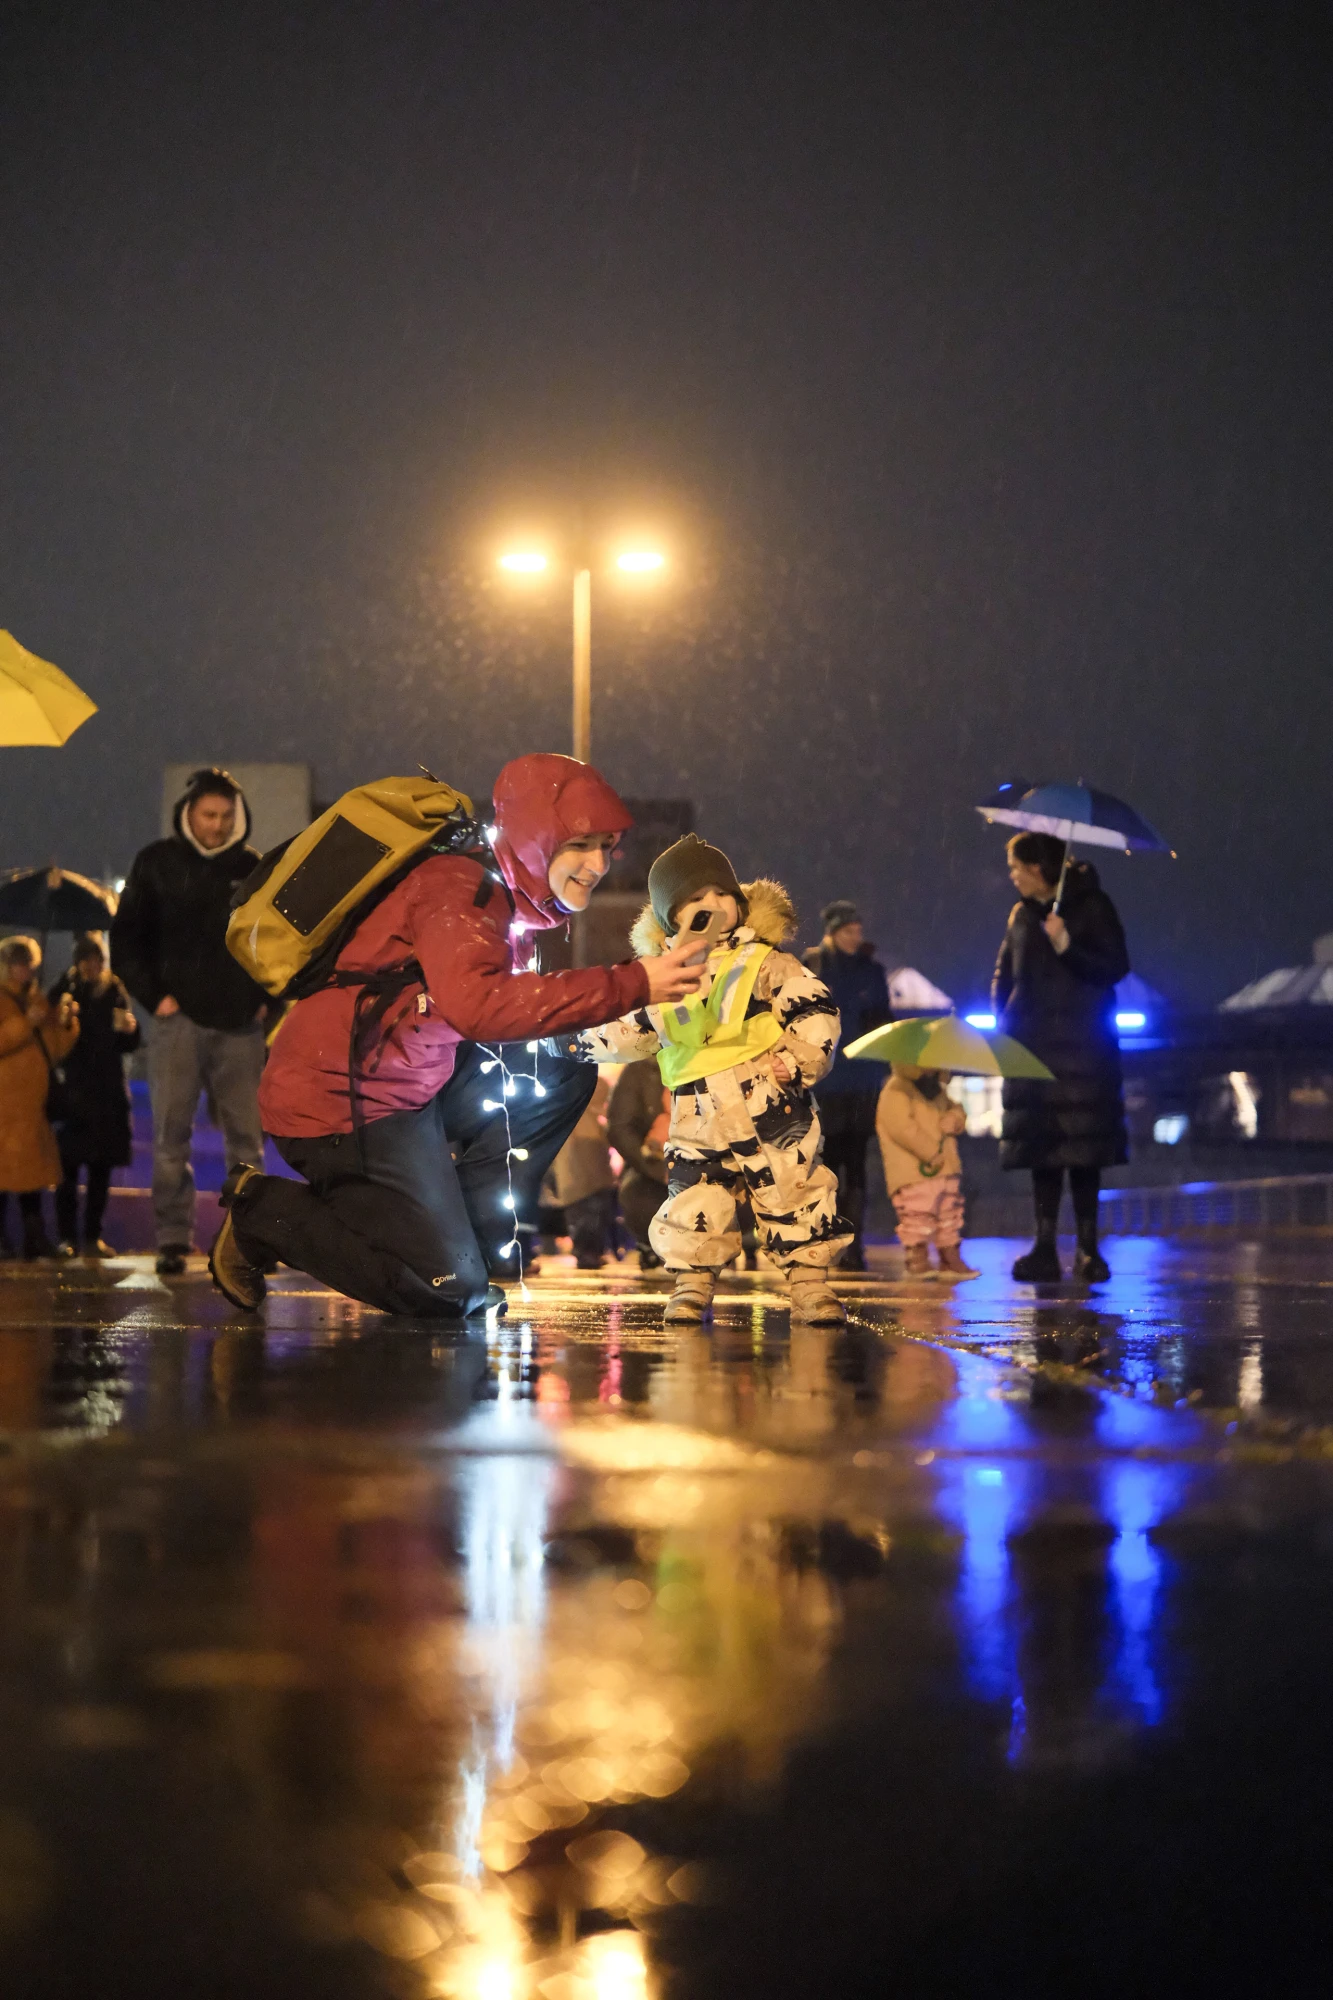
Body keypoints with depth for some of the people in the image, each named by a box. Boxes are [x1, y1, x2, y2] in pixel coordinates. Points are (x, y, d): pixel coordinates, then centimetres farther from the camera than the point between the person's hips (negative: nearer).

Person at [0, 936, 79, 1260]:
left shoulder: (37, 1000, 20)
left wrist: (65, 1023, 1)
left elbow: (56, 1052, 16)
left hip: (32, 1103, 7)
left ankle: (35, 1237, 9)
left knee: (33, 1169, 7)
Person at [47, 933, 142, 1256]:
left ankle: (93, 1237, 9)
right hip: (72, 1092, -2)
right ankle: (67, 1237, -3)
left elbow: (127, 1047, 12)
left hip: (107, 1092, 2)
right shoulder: (64, 991, 3)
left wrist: (129, 1029, -7)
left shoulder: (114, 992, 10)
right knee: (69, 1165, -6)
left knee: (101, 1168, 4)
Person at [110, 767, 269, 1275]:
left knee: (246, 1135, 2)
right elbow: (126, 937, 6)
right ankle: (173, 1240, -1)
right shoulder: (157, 864, 4)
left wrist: (269, 996, 6)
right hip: (180, 1019, -2)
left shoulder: (252, 868, 8)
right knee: (172, 1135, -3)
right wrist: (154, 996, -4)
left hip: (240, 1023, 2)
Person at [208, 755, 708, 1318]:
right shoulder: (461, 891, -20)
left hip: (414, 1085, 10)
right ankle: (265, 1209, 4)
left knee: (564, 1074, 4)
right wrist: (632, 986, -40)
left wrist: (608, 1032, -4)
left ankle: (469, 1240, 5)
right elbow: (476, 1006, -38)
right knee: (449, 1291, -12)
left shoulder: (507, 899, 12)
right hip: (340, 1102, -10)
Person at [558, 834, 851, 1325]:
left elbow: (814, 1010, -3)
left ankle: (809, 1284, 8)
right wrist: (580, 1039, 18)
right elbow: (632, 1033, 26)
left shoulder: (765, 963, 1)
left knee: (794, 1193, -2)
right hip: (698, 1126, 3)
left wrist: (797, 1061, -13)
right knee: (692, 1206, -3)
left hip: (771, 1116, -3)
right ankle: (693, 1284, 13)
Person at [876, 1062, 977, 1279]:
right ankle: (916, 1258, -2)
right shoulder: (896, 1091, -13)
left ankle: (951, 1260, 20)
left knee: (950, 1213, 13)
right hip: (914, 1172, -9)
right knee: (918, 1215, -11)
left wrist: (955, 1118, -4)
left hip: (946, 1170, 9)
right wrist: (931, 1154, -21)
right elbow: (903, 1127, -22)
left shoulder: (936, 1090, 17)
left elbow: (955, 1108, 24)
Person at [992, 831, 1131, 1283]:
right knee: (1041, 1148, 3)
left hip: (1082, 1047, -5)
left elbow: (1115, 967, -10)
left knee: (1083, 1148, -4)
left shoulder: (1092, 906, -3)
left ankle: (1088, 1250, 1)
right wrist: (1005, 1019, 5)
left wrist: (1067, 945, -21)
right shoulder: (1022, 914, 13)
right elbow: (1003, 975, 20)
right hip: (1033, 1048, 5)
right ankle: (1045, 1250, 4)